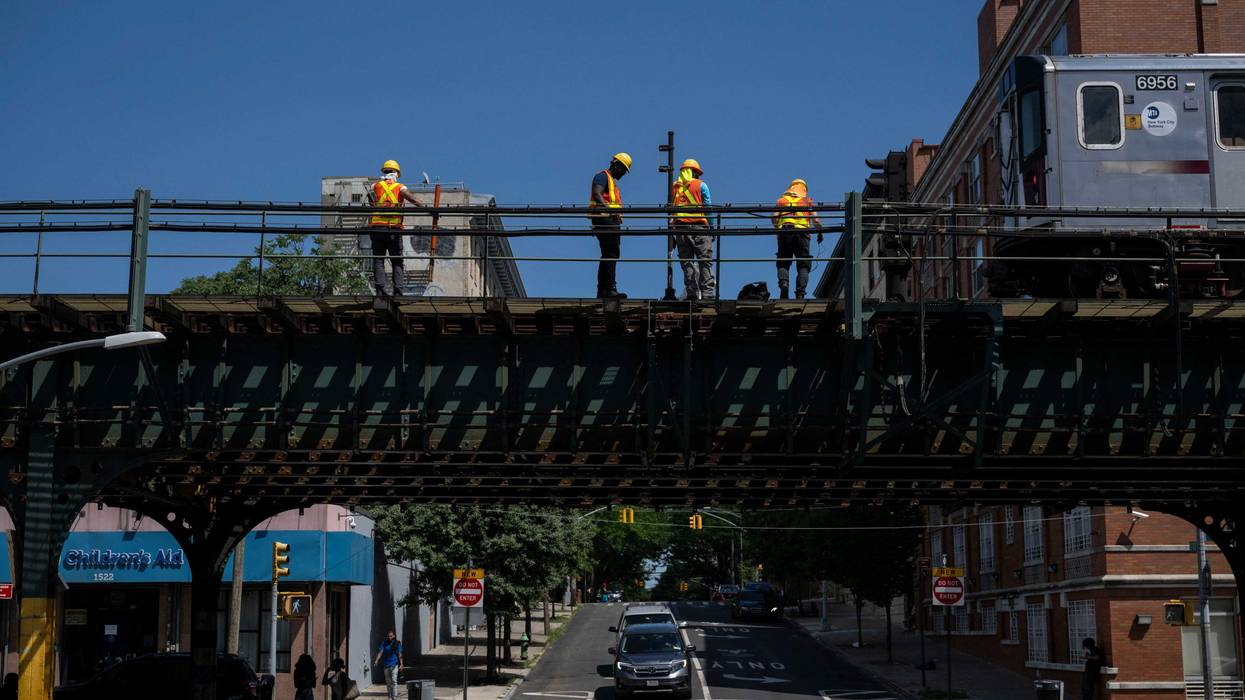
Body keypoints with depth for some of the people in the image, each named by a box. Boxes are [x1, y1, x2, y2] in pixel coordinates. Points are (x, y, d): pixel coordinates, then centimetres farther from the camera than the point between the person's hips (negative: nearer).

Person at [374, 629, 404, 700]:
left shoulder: (397, 644, 0)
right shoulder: (384, 643, 5)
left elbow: (400, 654, -1)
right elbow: (380, 652, -2)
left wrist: (401, 664, -6)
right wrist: (376, 660, -15)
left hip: (394, 664, -3)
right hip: (386, 664, 3)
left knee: (394, 681, -12)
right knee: (388, 681, 9)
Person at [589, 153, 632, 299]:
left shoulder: (612, 181, 29)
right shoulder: (603, 176, -3)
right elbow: (597, 194, -19)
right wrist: (608, 208, -31)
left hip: (612, 221, 11)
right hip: (604, 218, -11)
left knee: (608, 256, 10)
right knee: (612, 253, -19)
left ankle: (602, 292, 11)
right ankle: (610, 289, -25)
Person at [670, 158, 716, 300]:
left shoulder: (673, 187, 14)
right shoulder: (701, 185, 6)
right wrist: (712, 229, 7)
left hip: (680, 228, 3)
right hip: (698, 227, -3)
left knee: (687, 262, 5)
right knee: (705, 262, -3)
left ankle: (691, 293, -1)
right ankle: (707, 293, -12)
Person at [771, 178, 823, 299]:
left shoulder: (782, 200, 20)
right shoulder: (807, 201, 19)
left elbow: (774, 217, 7)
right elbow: (815, 218, 7)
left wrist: (778, 229, 18)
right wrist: (820, 232, 16)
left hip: (784, 232, 1)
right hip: (801, 232, -1)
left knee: (783, 263, 6)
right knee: (804, 265, 2)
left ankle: (784, 284, -21)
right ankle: (800, 293, -13)